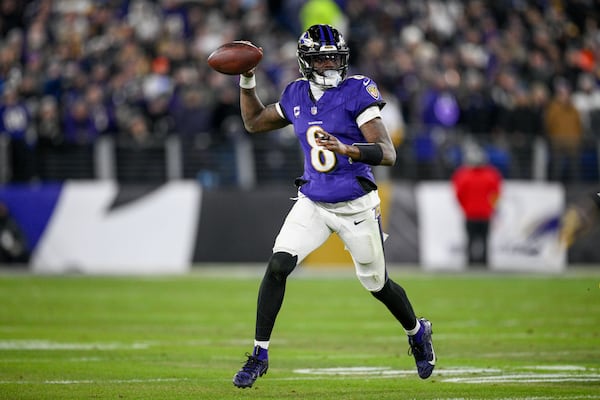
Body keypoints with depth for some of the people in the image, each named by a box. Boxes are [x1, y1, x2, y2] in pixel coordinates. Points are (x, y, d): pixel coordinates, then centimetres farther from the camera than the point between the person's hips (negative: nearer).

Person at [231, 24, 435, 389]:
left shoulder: (356, 93, -15)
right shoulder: (297, 96, 2)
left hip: (356, 206, -3)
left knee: (377, 284, 12)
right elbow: (254, 122, 20)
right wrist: (247, 81, 7)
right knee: (278, 266, -16)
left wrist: (347, 150, -39)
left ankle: (418, 332, 43)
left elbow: (388, 154, -22)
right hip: (313, 204, 4)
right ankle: (260, 355, -7)